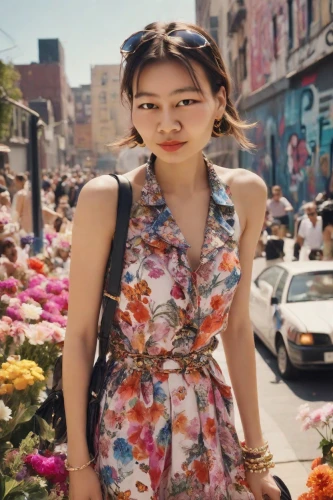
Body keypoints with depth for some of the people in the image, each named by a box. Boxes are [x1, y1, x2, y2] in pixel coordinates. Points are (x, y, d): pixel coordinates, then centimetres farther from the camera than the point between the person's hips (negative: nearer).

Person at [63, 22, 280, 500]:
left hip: (210, 420, 4)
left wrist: (256, 452, 4)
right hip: (128, 422, -3)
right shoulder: (106, 198, -17)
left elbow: (237, 326, 0)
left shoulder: (247, 195, -6)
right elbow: (79, 336, -11)